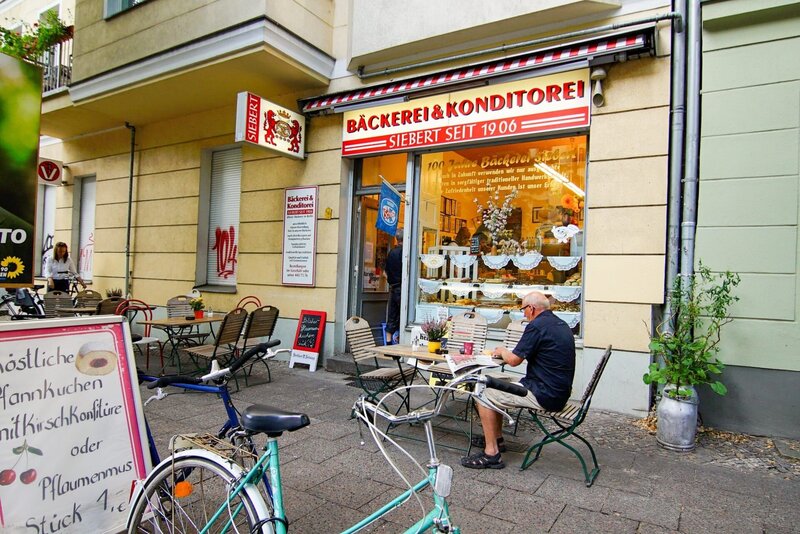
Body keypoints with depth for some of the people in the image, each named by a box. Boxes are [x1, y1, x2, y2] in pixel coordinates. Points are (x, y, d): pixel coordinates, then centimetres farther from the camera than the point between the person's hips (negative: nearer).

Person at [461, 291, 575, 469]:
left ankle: (491, 453, -3)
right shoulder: (561, 325, 11)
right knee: (496, 386, 21)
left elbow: (514, 360, -15)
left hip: (545, 395, -10)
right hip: (558, 392, 10)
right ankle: (497, 439, 29)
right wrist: (506, 353, 17)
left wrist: (502, 351, 6)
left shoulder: (537, 326, -18)